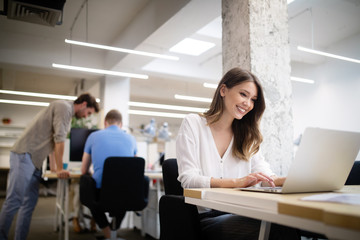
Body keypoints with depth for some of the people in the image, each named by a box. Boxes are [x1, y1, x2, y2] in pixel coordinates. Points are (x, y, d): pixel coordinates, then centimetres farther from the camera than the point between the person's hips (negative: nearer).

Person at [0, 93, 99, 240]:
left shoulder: (67, 112, 21)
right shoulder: (64, 107, -9)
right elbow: (59, 139, -15)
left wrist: (56, 167, 23)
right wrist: (60, 168, -11)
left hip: (34, 161, 10)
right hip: (24, 155, -10)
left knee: (30, 202, 8)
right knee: (15, 201, -10)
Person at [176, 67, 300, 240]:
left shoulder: (247, 135, 17)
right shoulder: (193, 123, 0)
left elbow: (264, 175, 6)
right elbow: (188, 179, -12)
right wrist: (237, 182, -25)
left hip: (238, 215, 5)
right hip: (204, 217, -5)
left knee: (285, 225, -28)